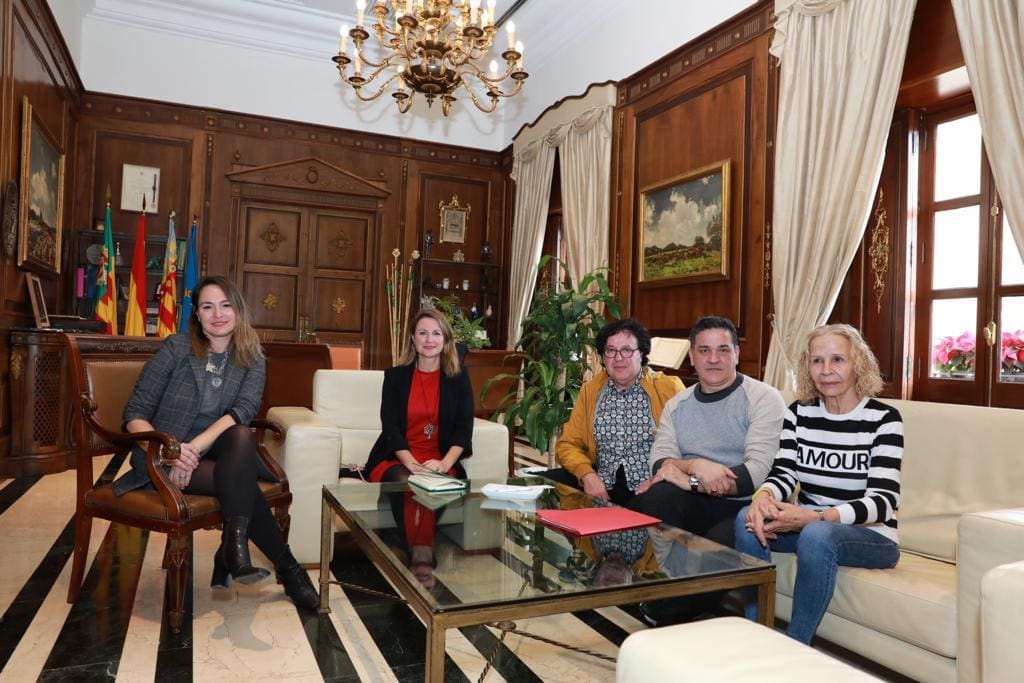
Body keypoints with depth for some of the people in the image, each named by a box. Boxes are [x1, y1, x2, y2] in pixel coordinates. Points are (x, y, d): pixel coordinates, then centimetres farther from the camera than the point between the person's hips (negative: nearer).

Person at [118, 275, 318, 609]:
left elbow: (241, 412, -14)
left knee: (241, 436, -33)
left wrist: (194, 448, -30)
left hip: (215, 455, 2)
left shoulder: (253, 360, 2)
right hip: (164, 463, -2)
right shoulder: (176, 348, -4)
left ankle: (234, 544, -32)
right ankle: (285, 567, -20)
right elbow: (135, 414, -6)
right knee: (241, 481, -30)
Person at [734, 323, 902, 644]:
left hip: (870, 535, -4)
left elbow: (882, 501, -17)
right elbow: (783, 473, -6)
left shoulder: (883, 419, -9)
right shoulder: (799, 413, 4)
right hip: (808, 525, 4)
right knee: (748, 518, -23)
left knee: (817, 535, -35)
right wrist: (764, 496, -32)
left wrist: (814, 517, -33)